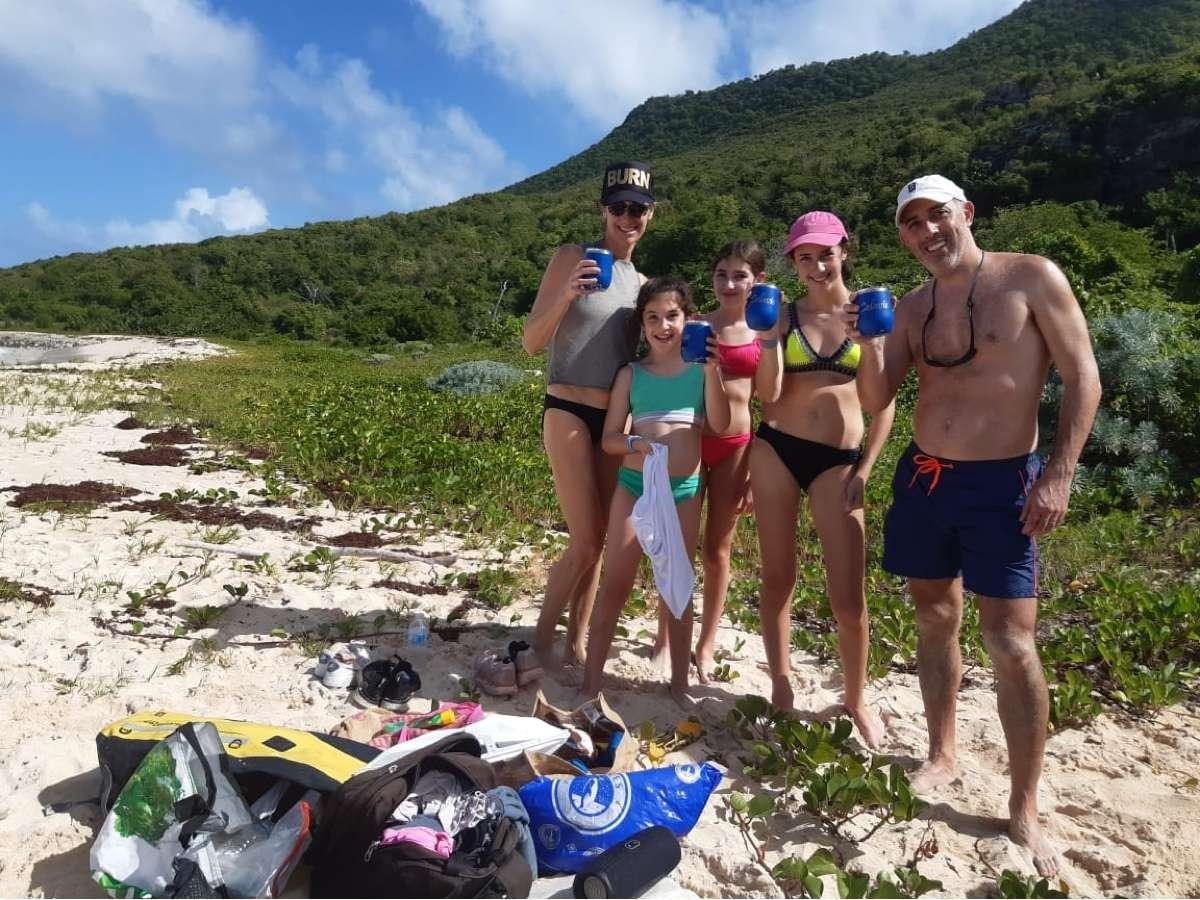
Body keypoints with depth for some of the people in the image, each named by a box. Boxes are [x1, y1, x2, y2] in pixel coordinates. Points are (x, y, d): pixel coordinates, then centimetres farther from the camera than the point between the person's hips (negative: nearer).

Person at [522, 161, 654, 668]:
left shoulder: (641, 281, 13)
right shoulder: (572, 258, -5)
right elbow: (532, 343, -9)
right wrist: (566, 294, -25)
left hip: (618, 421, 6)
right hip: (570, 414, -6)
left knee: (601, 541, 10)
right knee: (585, 544, -7)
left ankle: (578, 640, 25)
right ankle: (542, 640, 14)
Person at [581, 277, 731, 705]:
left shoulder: (700, 368, 4)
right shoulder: (631, 374, 4)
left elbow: (720, 425, -8)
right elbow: (609, 439, 3)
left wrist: (711, 371, -18)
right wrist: (636, 443, -19)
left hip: (685, 489, 0)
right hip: (634, 483, 0)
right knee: (615, 583, 1)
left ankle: (680, 682, 22)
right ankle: (590, 682, 11)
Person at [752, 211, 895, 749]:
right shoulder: (785, 315, 5)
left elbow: (884, 402, 5)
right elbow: (768, 394, -2)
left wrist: (865, 471, -1)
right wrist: (768, 335, -12)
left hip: (838, 459, -1)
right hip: (776, 450, 1)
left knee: (848, 596, -3)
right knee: (777, 578, 9)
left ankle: (855, 699, 21)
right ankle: (781, 685, 27)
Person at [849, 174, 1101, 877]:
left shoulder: (1032, 277, -6)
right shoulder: (912, 307, 8)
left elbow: (1083, 378, -7)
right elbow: (876, 399, 6)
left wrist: (1059, 475, -13)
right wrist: (869, 342, -13)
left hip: (1001, 482, -5)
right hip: (922, 477, 5)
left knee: (1011, 644, -6)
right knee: (936, 622, 13)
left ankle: (1024, 809, 9)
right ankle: (943, 756, 30)